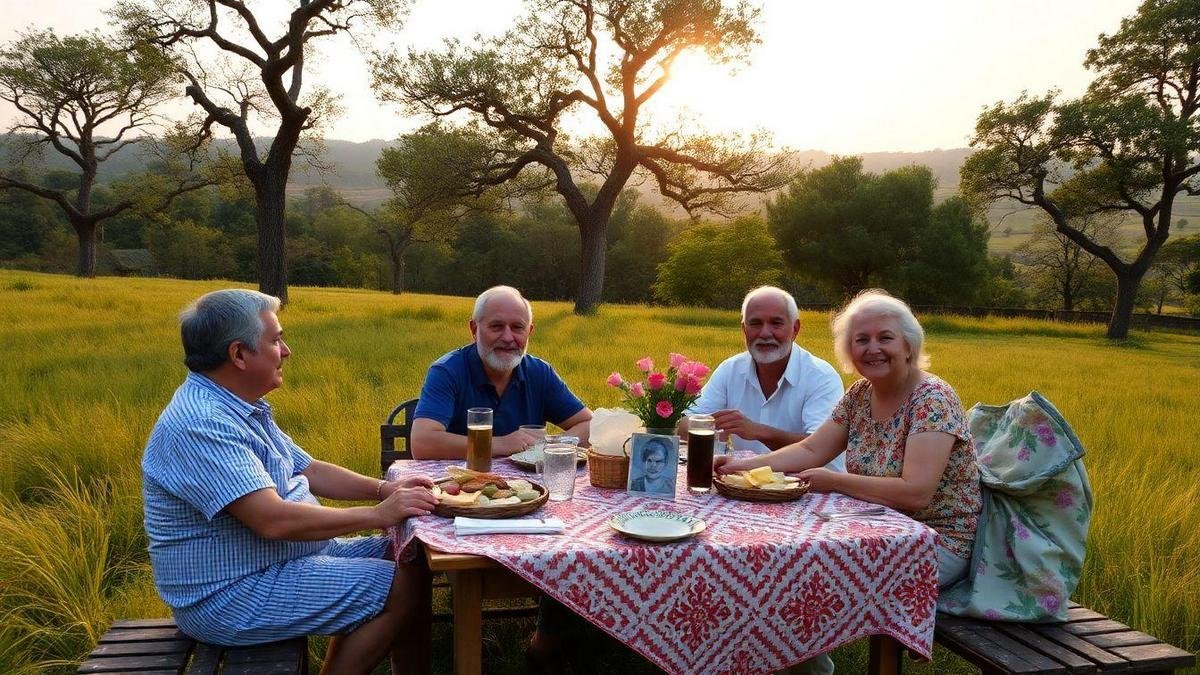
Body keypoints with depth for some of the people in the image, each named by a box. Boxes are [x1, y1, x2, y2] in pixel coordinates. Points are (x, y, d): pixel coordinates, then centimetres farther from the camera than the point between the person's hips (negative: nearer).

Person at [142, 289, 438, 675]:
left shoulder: (242, 407, 9)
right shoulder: (200, 424, -25)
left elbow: (307, 470, 15)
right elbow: (274, 520, -31)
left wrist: (384, 489, 1)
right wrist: (378, 514, -22)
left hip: (283, 556, 10)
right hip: (232, 596, -10)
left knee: (412, 560, 7)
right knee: (401, 587, -16)